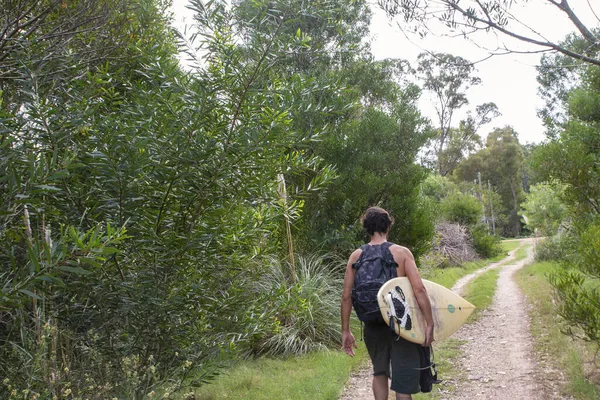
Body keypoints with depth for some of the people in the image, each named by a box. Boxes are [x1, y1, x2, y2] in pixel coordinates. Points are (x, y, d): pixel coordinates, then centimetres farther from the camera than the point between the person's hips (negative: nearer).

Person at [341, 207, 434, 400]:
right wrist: (429, 324, -11)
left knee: (380, 372, 26)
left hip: (373, 325, 3)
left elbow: (346, 296, 0)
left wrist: (345, 331, 7)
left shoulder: (356, 256, 0)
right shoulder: (401, 252, -7)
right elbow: (419, 289, -16)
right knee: (404, 379, 7)